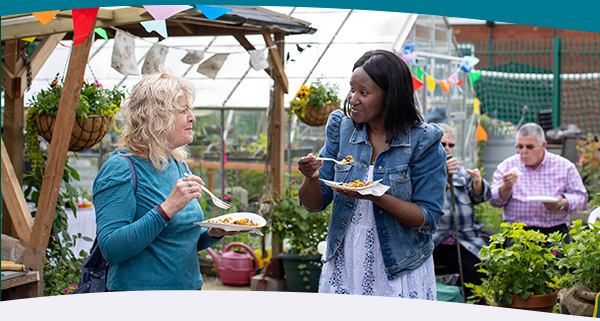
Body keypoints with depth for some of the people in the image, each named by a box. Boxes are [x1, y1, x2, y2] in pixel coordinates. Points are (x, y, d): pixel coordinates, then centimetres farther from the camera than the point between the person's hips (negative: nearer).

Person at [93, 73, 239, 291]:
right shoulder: (121, 168, -13)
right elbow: (110, 249, -23)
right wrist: (167, 209, -27)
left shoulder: (179, 165, 9)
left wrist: (213, 234, 0)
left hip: (189, 288, 7)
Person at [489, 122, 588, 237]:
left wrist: (561, 204, -12)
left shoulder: (565, 166, 11)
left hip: (554, 230, 0)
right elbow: (494, 200, 6)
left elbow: (580, 197, 9)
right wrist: (506, 187, -16)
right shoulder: (506, 166, 11)